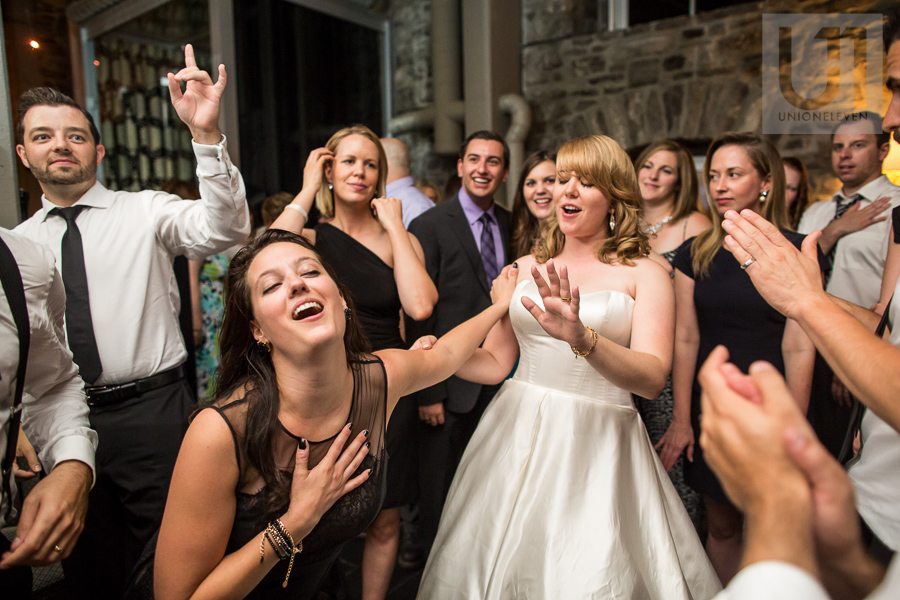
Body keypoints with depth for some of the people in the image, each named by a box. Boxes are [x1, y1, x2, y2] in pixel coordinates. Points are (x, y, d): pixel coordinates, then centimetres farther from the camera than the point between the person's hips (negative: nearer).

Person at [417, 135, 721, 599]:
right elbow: (494, 362, 9)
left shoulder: (644, 274, -3)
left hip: (598, 445, -3)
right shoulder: (524, 269, 7)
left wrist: (582, 338, -33)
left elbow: (652, 378, -17)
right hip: (517, 435, 4)